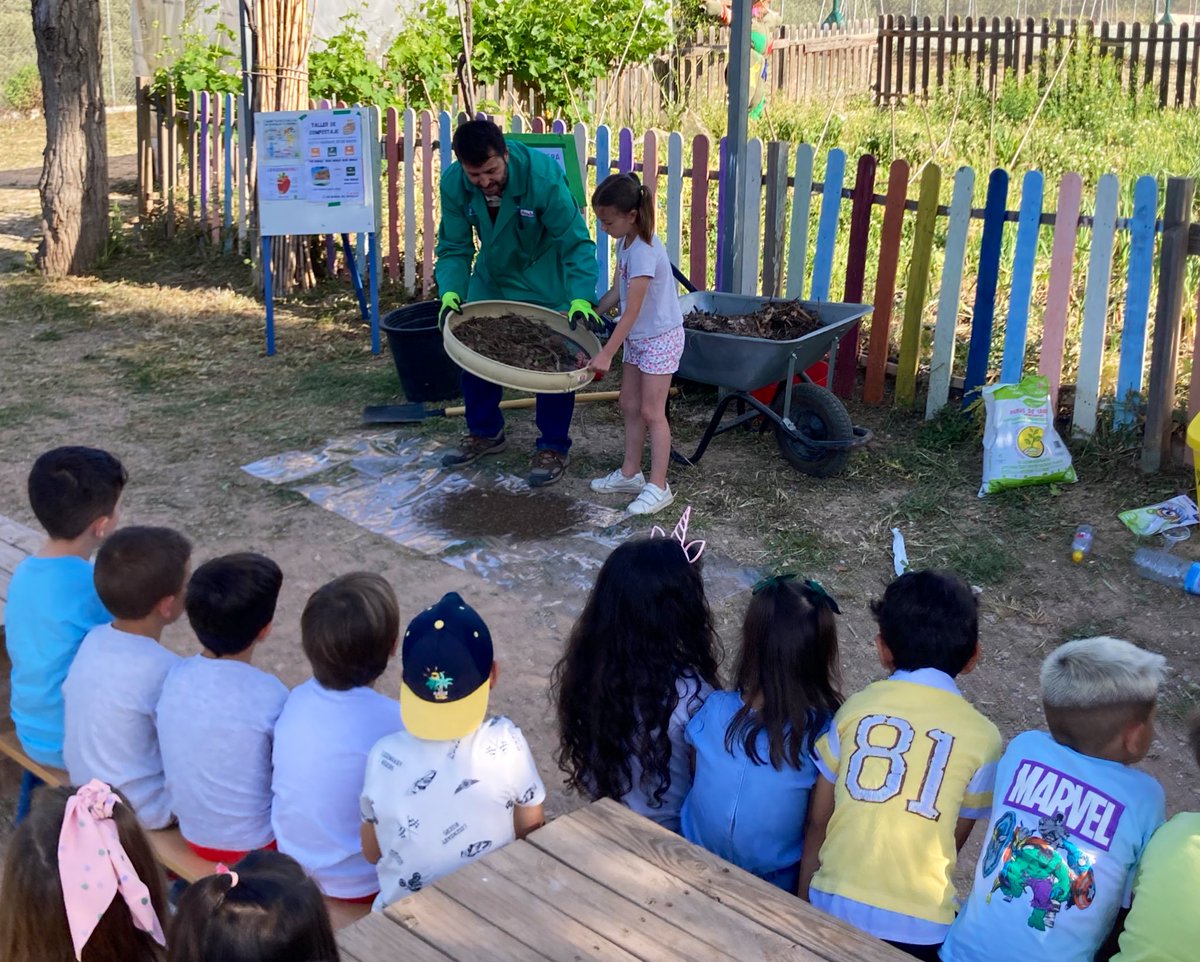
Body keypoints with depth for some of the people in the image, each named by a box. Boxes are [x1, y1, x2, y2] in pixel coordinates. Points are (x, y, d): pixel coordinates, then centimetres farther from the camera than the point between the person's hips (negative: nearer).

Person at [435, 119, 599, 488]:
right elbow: (454, 247, -13)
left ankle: (553, 449, 14)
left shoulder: (543, 177, -33)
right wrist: (450, 291, -31)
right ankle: (485, 432, 29)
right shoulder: (453, 183, -21)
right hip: (491, 279, 4)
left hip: (545, 284, -4)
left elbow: (577, 244, -29)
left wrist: (581, 298, -42)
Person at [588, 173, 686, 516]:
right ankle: (630, 473, 25)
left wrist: (606, 354, -25)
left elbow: (631, 312, -27)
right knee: (630, 405, 14)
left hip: (660, 337, -9)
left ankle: (658, 487, 3)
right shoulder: (625, 242, 1)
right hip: (636, 337, 9)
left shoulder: (644, 252, -27)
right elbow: (616, 292, 10)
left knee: (651, 411, -4)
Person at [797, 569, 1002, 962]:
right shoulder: (982, 737, -4)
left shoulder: (857, 707, -1)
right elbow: (956, 839, 6)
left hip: (836, 905, 1)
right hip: (921, 923, -1)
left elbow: (817, 821, 4)